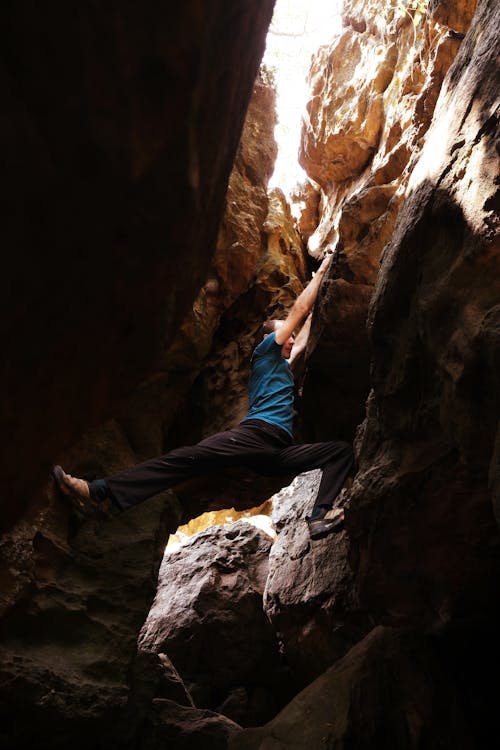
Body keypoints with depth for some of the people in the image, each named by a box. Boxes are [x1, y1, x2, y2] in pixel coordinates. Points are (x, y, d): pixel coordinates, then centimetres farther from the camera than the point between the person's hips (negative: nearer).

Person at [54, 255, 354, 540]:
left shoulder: (285, 367, 35)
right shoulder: (265, 353, 18)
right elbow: (298, 311, 15)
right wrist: (321, 272, 22)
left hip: (281, 453, 6)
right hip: (255, 432, -6)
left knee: (342, 450, -9)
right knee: (191, 456, -26)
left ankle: (319, 516, -33)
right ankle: (99, 490, -33)